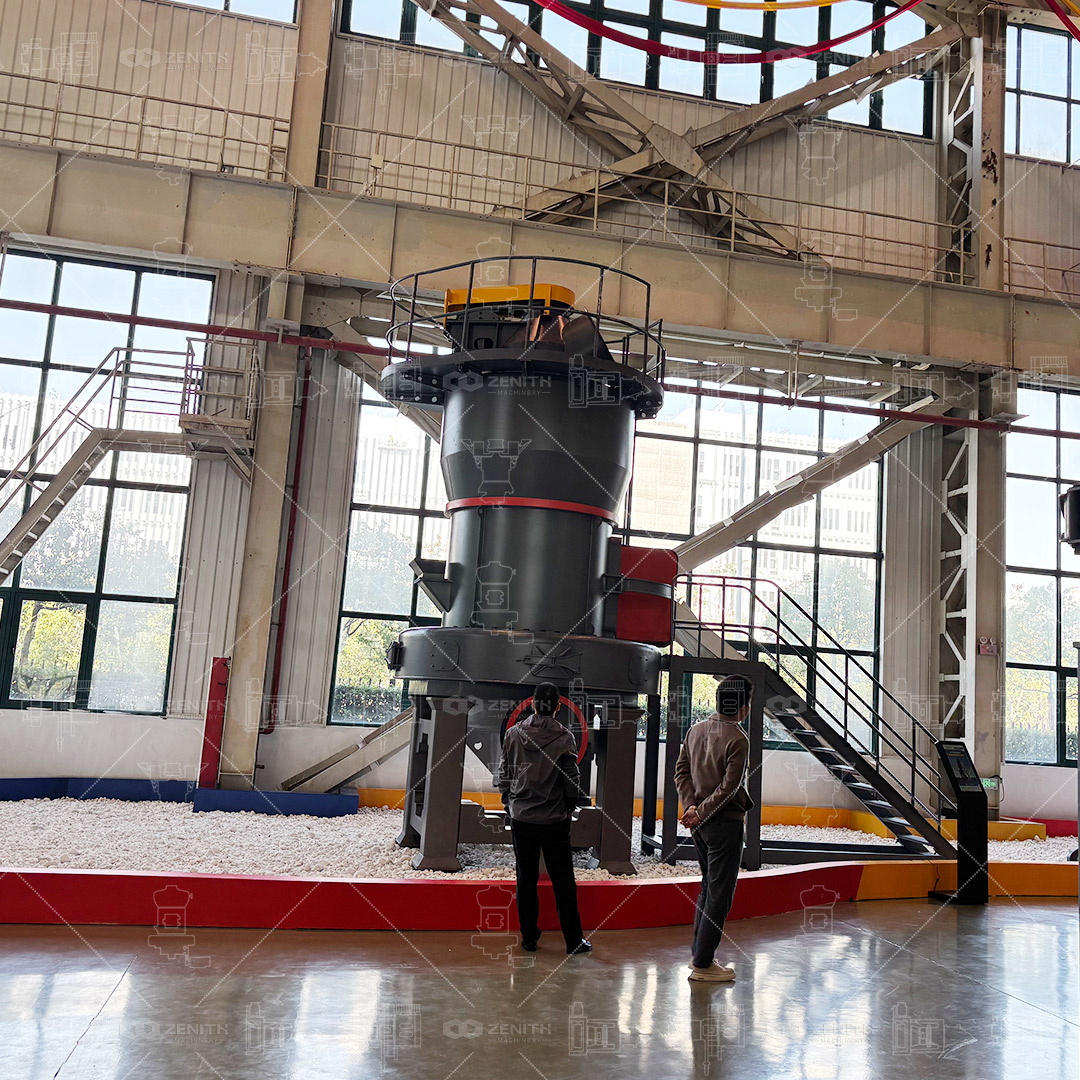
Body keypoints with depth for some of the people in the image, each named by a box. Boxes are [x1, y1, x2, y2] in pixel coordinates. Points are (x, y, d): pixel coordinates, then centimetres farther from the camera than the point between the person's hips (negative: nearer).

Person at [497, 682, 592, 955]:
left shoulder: (514, 733, -2)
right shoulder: (564, 738, -10)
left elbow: (504, 773, 5)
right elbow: (572, 778, -6)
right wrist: (570, 805, 10)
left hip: (521, 817, 2)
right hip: (554, 819, -2)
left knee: (526, 879, 11)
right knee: (563, 880, 7)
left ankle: (529, 937, 17)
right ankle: (574, 941, 12)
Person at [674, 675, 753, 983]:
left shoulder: (696, 730, 6)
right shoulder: (738, 739, -16)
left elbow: (681, 770, 8)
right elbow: (729, 786, -19)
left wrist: (692, 806, 0)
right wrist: (700, 813, -12)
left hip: (701, 823, 8)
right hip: (726, 822, -8)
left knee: (708, 887, 19)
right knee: (719, 894, 0)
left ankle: (699, 953, 26)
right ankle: (703, 964, 4)